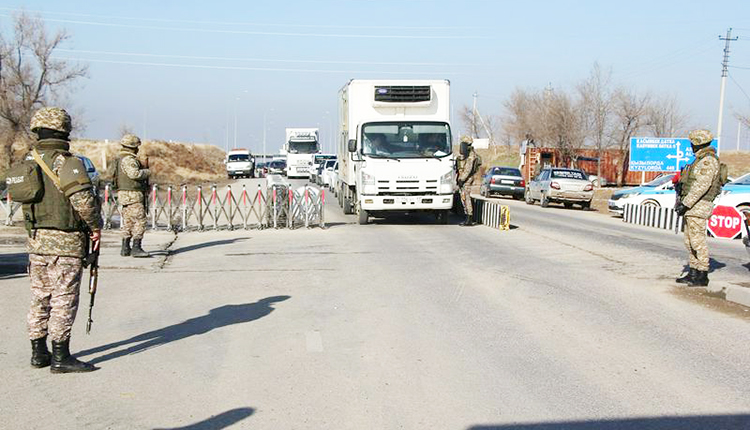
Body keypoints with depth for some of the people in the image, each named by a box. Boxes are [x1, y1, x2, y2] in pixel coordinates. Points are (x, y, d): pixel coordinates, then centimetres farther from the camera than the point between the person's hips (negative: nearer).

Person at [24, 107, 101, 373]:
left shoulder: (29, 162, 9)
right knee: (64, 300, -1)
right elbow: (83, 200, -22)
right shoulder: (67, 163, -14)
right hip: (65, 242, -7)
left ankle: (39, 353, 24)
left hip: (36, 240, 7)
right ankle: (60, 357, 3)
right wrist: (96, 227, -8)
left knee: (40, 298, 15)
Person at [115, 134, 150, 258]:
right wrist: (146, 172, -11)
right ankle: (136, 247, -11)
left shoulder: (121, 159, 20)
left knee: (127, 221, 13)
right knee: (140, 221, -9)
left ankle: (125, 248, 15)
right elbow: (134, 173, -29)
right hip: (132, 195, -11)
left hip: (125, 195, 11)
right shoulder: (129, 159, -14)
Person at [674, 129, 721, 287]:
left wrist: (685, 204, -23)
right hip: (693, 207, 10)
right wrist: (682, 202, 18)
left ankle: (702, 277, -4)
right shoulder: (701, 160, 19)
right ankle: (693, 274, 18)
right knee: (689, 241, 12)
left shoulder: (708, 161, -14)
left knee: (697, 241, -8)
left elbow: (701, 186, -22)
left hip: (698, 206, -10)